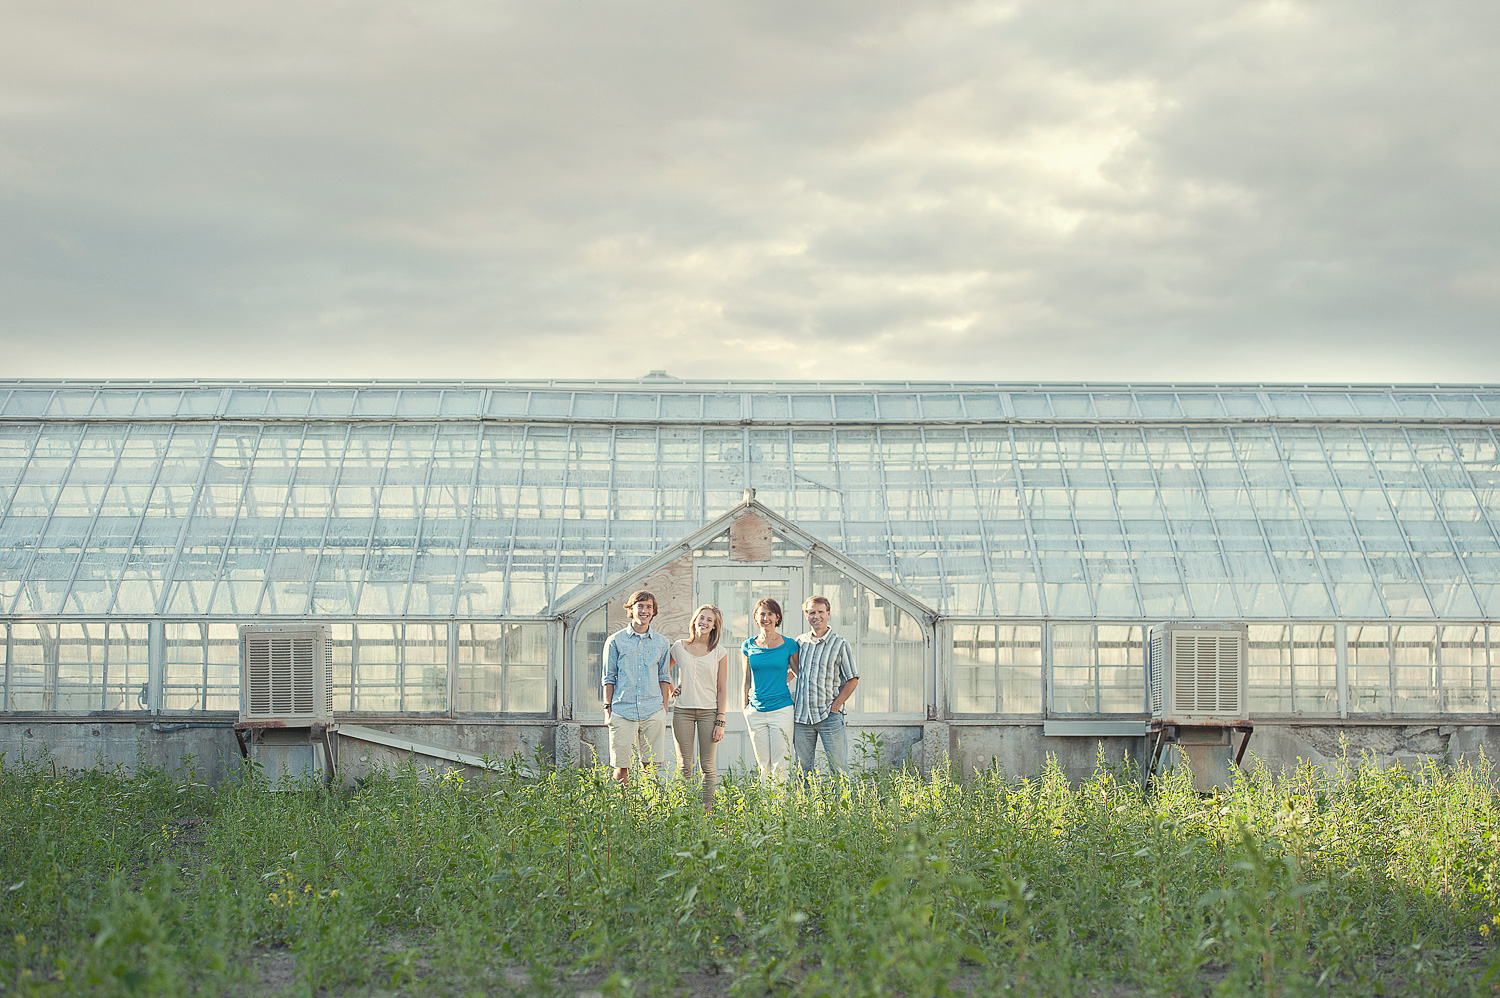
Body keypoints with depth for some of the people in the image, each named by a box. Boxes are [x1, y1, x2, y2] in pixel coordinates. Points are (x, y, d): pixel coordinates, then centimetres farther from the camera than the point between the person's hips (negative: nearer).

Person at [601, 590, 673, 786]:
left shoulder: (661, 643, 11)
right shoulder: (616, 641, 5)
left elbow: (664, 677, 14)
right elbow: (609, 678, 7)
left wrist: (664, 708, 7)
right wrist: (608, 708, 0)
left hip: (653, 712, 2)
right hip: (623, 710, -2)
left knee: (650, 765, 1)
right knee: (621, 767, -1)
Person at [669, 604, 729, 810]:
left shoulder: (719, 653, 3)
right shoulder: (679, 648, 6)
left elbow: (722, 690, 2)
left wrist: (720, 722, -4)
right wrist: (670, 690, 7)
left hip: (709, 711, -1)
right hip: (683, 711, 1)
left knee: (708, 766, -1)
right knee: (685, 766, 1)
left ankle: (707, 808, 2)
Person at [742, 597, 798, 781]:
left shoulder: (788, 645, 0)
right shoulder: (749, 646, 8)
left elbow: (798, 673, 11)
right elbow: (747, 681, 13)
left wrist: (780, 682, 1)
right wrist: (745, 707, 10)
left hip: (781, 710, -3)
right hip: (756, 712, 3)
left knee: (780, 765, -6)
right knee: (762, 765, 6)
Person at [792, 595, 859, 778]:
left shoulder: (840, 645, 0)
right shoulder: (800, 642, 10)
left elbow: (852, 680, 1)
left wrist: (835, 707, -7)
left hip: (829, 717, -3)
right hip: (802, 717, 3)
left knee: (839, 768, -4)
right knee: (802, 769, 5)